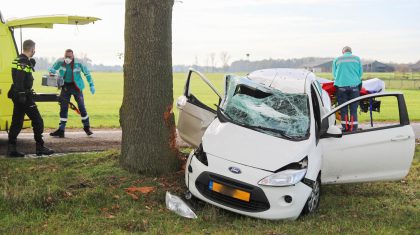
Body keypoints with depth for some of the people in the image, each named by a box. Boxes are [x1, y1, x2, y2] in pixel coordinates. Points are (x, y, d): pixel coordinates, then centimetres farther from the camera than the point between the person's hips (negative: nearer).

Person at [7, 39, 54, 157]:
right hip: (24, 96, -10)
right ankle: (40, 147, 3)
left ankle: (11, 149, 11)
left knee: (16, 122, 10)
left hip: (18, 96, 10)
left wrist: (31, 64, 19)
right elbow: (19, 81, -23)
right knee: (37, 121, -1)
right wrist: (21, 95, -25)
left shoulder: (19, 60, 15)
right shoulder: (24, 62, -16)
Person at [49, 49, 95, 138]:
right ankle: (61, 130, 5)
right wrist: (52, 72, -16)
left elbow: (87, 73, 0)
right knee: (63, 108, 1)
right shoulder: (60, 61, -5)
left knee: (81, 107, -2)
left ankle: (87, 127, 14)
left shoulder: (78, 63, -11)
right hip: (65, 86, 2)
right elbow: (52, 69, 8)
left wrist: (91, 85, -1)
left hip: (76, 86, -2)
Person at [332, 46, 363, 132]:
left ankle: (345, 128, 6)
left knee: (343, 109, 6)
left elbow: (334, 74, 12)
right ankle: (353, 128, 0)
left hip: (341, 86, 0)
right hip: (354, 85, 0)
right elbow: (360, 73, 12)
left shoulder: (337, 59, 9)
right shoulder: (357, 58, 9)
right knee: (353, 109, 2)